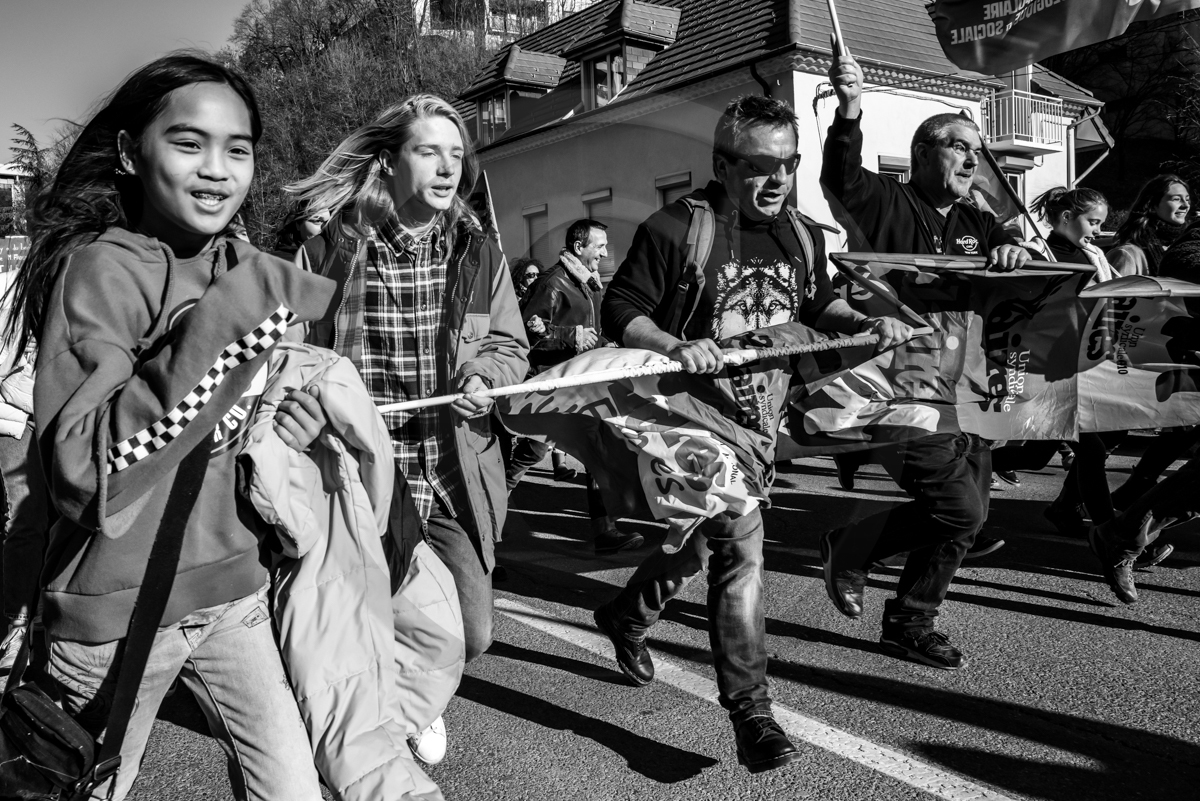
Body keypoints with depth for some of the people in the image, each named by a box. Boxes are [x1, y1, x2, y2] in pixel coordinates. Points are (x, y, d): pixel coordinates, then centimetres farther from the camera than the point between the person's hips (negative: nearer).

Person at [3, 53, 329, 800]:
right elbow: (84, 472, -28)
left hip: (232, 589, 5)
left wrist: (297, 422, -6)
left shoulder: (251, 270, 1)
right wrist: (220, 327, -31)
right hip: (117, 609, -5)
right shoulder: (100, 269, -16)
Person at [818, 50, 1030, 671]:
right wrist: (850, 109, -42)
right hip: (903, 388, -8)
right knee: (962, 510, -9)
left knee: (966, 510, 12)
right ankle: (909, 624, 15)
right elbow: (841, 178, -24)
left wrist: (1016, 255, -14)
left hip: (965, 390, 8)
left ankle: (849, 547, 29)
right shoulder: (886, 204, -3)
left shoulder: (975, 224, 17)